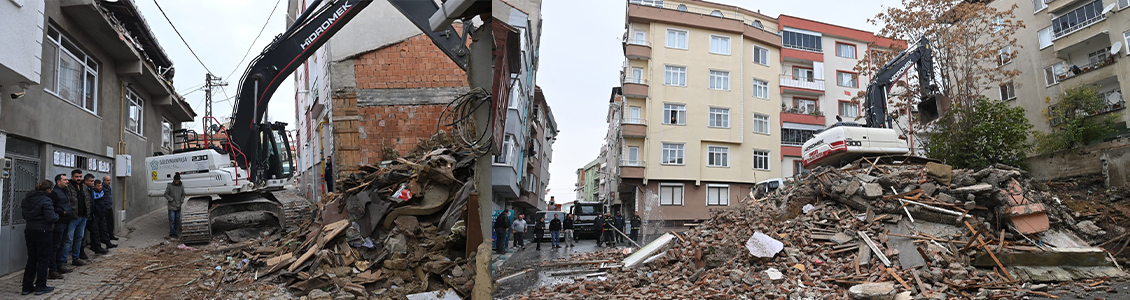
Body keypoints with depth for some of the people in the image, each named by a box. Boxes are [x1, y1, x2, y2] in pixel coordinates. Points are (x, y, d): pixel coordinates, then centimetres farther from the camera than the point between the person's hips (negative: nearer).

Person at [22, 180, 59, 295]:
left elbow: (24, 215, 16)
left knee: (31, 260, 15)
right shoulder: (46, 200, -17)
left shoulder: (27, 199, 7)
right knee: (43, 260, 4)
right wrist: (57, 215, -2)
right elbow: (51, 218, -22)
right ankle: (40, 287, 9)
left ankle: (27, 287, 18)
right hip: (42, 232, -7)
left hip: (29, 231, 7)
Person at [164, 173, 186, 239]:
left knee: (177, 221, 7)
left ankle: (174, 231, 18)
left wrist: (181, 200, 1)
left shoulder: (181, 186, 7)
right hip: (171, 206, -4)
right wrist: (171, 199, -11)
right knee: (172, 220, -6)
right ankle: (172, 234, -4)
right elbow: (166, 194, -2)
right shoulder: (170, 186, -5)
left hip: (178, 206, 4)